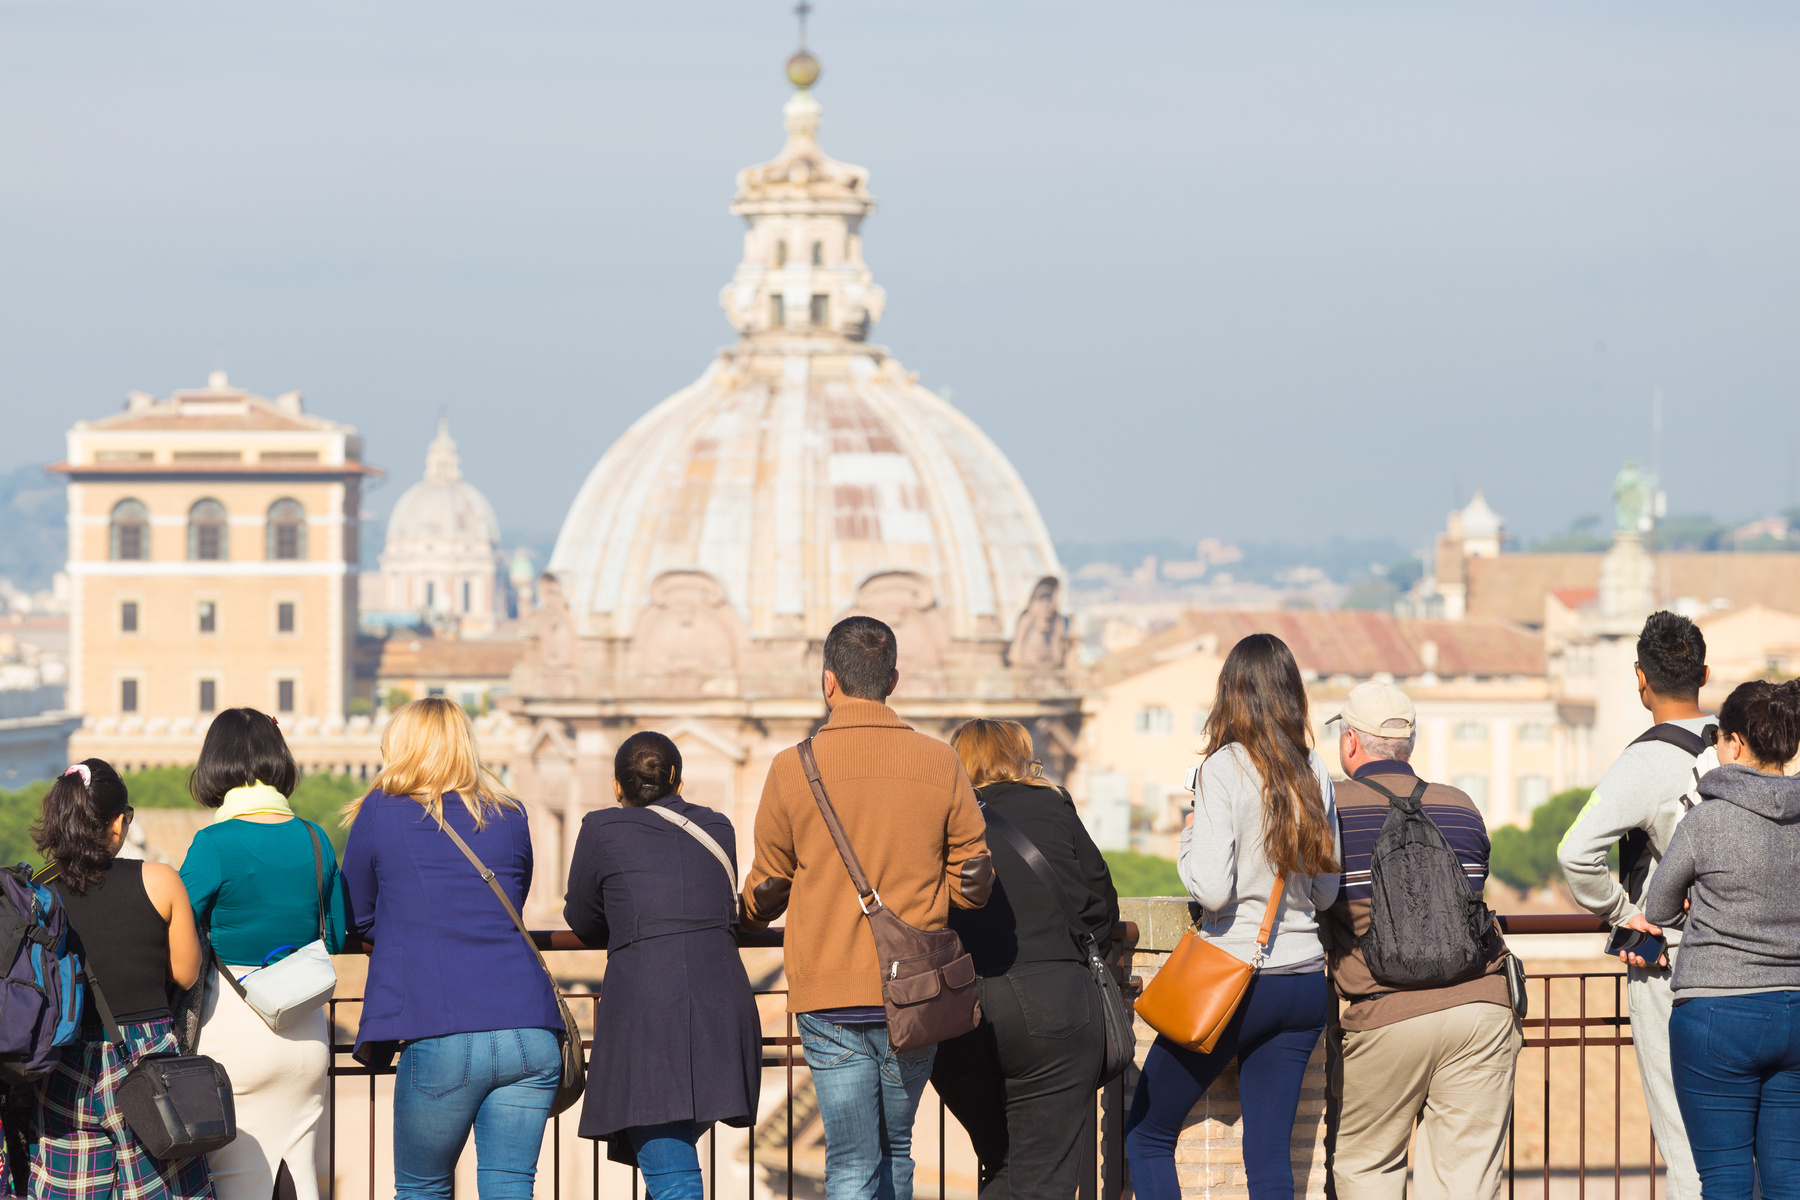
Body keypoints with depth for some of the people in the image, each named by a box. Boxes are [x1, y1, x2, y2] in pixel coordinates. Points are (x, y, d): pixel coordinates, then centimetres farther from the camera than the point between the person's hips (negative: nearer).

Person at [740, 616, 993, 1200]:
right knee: (895, 1151, 19)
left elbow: (767, 890, 7)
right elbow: (973, 886, 3)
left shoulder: (793, 768, -4)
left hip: (829, 998, -1)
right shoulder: (939, 763, -2)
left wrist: (743, 916, 31)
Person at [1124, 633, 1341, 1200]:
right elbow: (1327, 891, 12)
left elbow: (1212, 889, -18)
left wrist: (1188, 839, 0)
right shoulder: (1315, 772, 5)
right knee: (1270, 1154, 7)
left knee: (1145, 1136, 9)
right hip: (1305, 979, 5)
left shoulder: (1224, 769, -12)